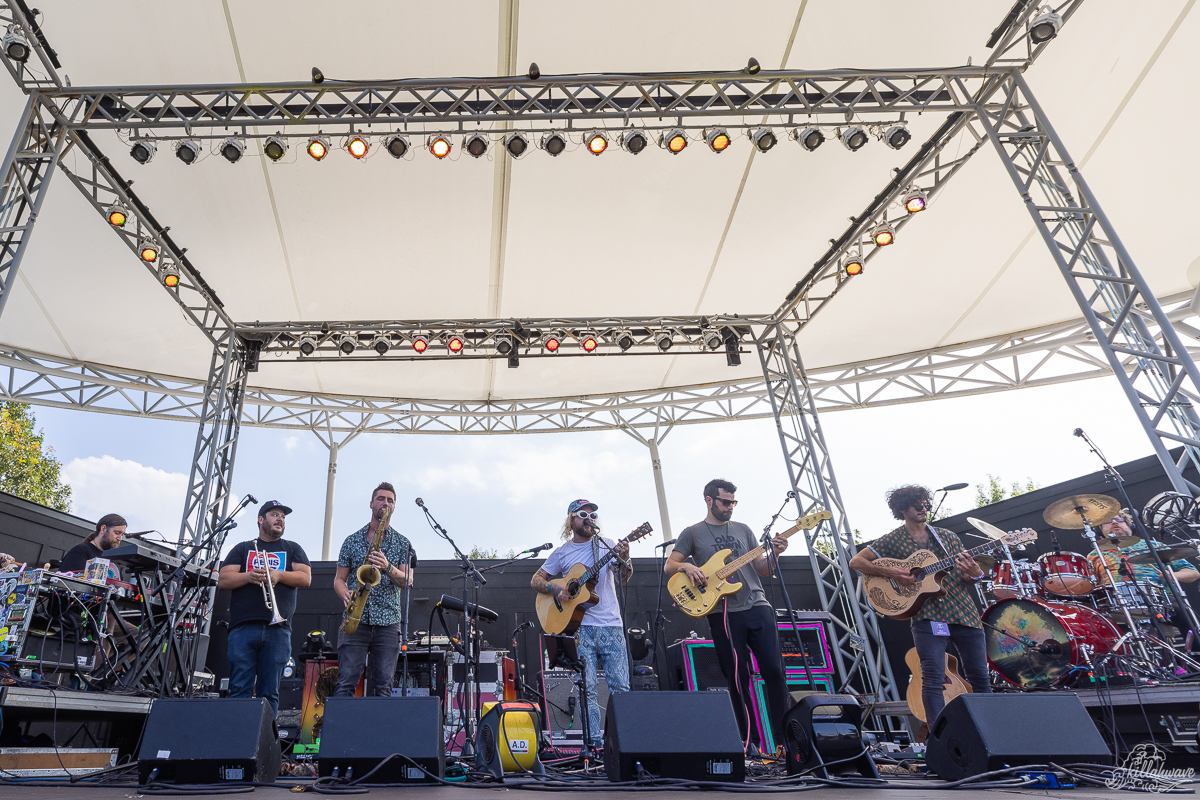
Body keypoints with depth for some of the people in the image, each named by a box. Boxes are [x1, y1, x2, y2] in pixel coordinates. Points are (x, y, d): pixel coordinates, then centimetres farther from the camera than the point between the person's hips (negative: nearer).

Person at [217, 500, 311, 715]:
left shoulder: (292, 549, 18)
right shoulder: (243, 549, 18)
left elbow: (306, 578, 6)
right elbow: (223, 580, 6)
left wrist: (278, 575, -9)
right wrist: (249, 576, -11)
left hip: (278, 629, 0)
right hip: (243, 627, 0)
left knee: (269, 693, 1)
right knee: (239, 690, -4)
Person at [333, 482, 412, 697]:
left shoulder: (402, 543, 9)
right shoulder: (352, 540, 12)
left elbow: (406, 580, -1)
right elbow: (339, 579, 11)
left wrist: (388, 567, -21)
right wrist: (346, 595, -11)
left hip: (388, 623, 0)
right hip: (355, 621, 0)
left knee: (383, 686, 1)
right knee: (346, 683, -6)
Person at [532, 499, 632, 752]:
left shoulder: (607, 545, 7)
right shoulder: (562, 552, 7)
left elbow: (624, 579, -5)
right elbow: (536, 580, 12)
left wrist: (624, 560, -27)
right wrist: (554, 589, -8)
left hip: (611, 626, 1)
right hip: (580, 626, 0)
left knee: (621, 687, 0)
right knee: (588, 688, -1)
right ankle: (595, 742, 8)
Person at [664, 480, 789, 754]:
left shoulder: (743, 530, 17)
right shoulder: (693, 533, 8)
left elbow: (760, 569, 16)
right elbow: (668, 566, 4)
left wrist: (773, 554, -3)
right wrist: (686, 567, -17)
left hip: (757, 606, 3)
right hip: (723, 614, -3)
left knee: (774, 670, -1)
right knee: (738, 679, 2)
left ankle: (784, 737, 10)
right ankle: (749, 741, 15)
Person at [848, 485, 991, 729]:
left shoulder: (947, 537, 12)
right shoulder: (893, 540, 2)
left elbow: (970, 578, 12)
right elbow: (856, 562, -3)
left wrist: (973, 572, -13)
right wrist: (890, 572, -17)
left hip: (964, 613, 4)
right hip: (928, 616, -4)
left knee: (980, 678, 10)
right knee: (933, 679, -10)